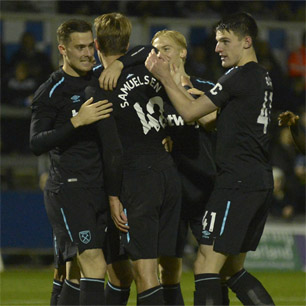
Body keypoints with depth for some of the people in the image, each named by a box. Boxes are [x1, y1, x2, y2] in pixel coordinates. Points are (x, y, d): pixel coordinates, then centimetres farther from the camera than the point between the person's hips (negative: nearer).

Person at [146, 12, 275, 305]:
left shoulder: (240, 77, -10)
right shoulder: (262, 78, 18)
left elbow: (190, 111, -7)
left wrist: (165, 78, -1)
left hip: (237, 180, -10)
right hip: (261, 181, 10)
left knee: (206, 265, -11)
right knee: (233, 268, 16)